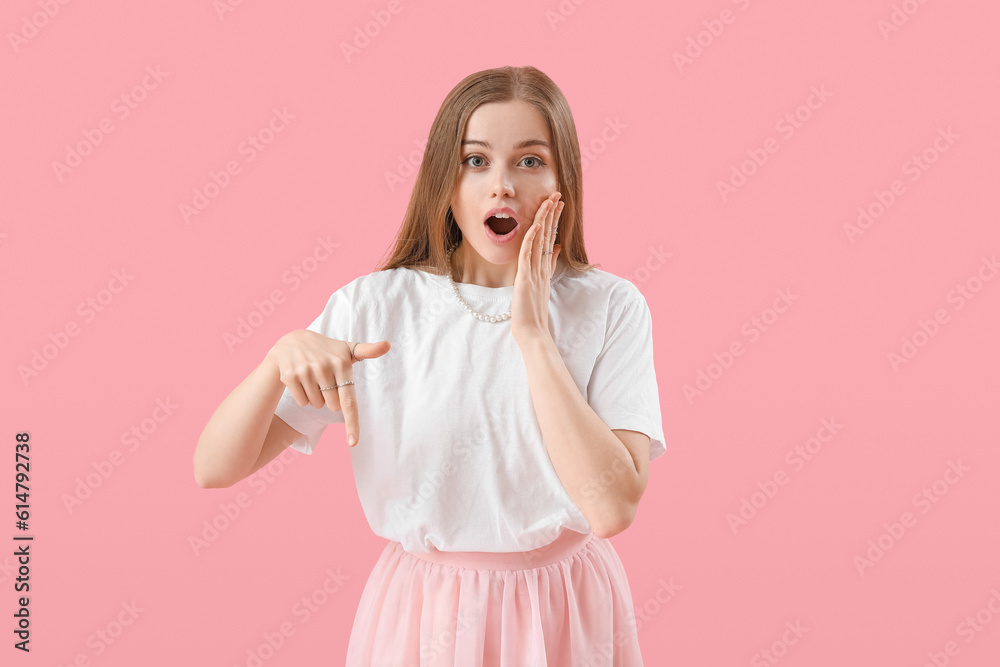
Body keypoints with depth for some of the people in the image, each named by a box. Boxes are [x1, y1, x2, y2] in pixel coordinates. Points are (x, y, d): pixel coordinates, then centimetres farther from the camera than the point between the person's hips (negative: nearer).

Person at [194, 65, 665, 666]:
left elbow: (613, 508, -22)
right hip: (424, 611, 1)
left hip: (564, 615, 0)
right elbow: (214, 469, -10)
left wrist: (533, 333, -21)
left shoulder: (609, 307, -10)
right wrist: (283, 356, -28)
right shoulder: (376, 305, -9)